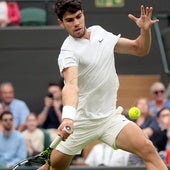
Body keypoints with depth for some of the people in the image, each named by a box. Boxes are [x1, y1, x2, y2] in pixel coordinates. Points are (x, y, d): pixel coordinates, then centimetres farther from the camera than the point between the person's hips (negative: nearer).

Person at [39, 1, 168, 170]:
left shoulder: (99, 32, 5)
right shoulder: (68, 52, -16)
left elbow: (140, 49, 13)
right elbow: (71, 85, -36)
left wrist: (145, 29, -9)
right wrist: (67, 117, -54)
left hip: (110, 117, 4)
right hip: (80, 122, -4)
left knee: (147, 149, -20)